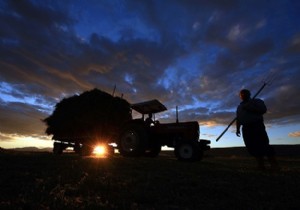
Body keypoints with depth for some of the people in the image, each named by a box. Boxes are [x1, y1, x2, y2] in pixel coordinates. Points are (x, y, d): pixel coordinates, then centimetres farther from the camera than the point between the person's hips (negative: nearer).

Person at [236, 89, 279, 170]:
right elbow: (238, 119, 19)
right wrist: (238, 129, 11)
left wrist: (249, 108, -14)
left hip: (257, 126, -4)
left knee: (263, 145, -12)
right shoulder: (239, 107, 23)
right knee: (252, 146, -4)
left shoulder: (257, 101, 10)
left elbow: (263, 110, -8)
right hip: (246, 128, 4)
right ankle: (260, 165, 0)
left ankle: (274, 164, -4)